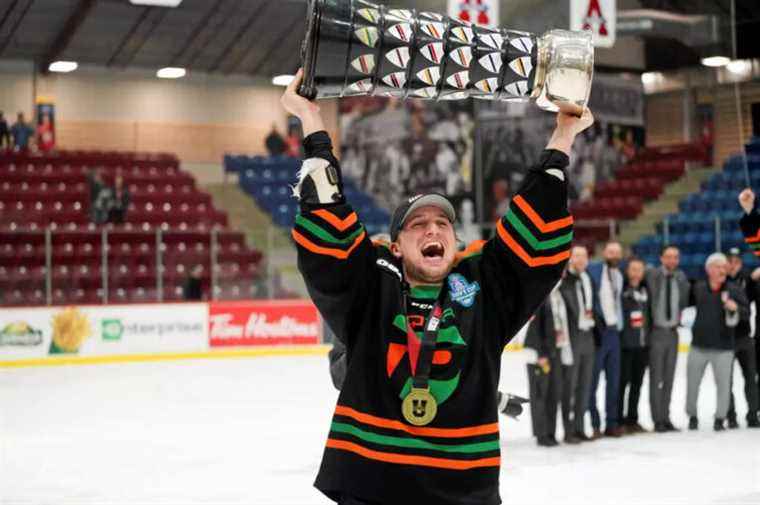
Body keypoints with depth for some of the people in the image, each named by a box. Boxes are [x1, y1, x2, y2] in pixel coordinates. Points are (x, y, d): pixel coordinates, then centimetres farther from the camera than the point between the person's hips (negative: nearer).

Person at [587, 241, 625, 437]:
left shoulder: (620, 275, 14)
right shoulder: (593, 270, -8)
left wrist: (620, 324, 15)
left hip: (614, 331, 7)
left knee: (614, 380, 11)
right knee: (592, 379, -2)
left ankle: (611, 423, 19)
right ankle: (592, 423, 4)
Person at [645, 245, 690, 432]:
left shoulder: (681, 277, 7)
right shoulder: (651, 274, -10)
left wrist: (680, 314, 11)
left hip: (673, 332, 5)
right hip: (657, 331, -5)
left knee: (669, 377, 9)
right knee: (656, 378, -2)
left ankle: (666, 418, 17)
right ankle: (658, 421, 4)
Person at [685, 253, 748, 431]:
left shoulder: (735, 290, -4)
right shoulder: (698, 288, 2)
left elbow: (747, 311, -8)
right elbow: (686, 301, 20)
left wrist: (736, 308, -26)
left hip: (723, 348, -2)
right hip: (699, 345, 2)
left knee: (723, 385, 2)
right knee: (692, 383, 10)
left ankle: (720, 419, 17)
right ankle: (692, 416, 28)